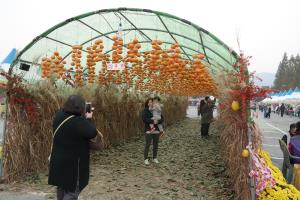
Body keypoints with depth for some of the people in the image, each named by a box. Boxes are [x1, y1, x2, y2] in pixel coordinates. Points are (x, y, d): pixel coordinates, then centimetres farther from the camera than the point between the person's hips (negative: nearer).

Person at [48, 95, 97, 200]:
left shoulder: (59, 116, -1)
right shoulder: (78, 122, -26)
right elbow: (92, 133, -18)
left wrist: (84, 118, 6)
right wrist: (88, 119, -4)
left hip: (58, 160, 8)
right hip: (72, 163, -8)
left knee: (62, 186, 25)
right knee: (72, 191, 5)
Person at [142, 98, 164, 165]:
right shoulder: (145, 110, -2)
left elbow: (162, 119, 1)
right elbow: (144, 119, -16)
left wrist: (158, 121, -19)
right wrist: (152, 121, -24)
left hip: (156, 130, 4)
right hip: (149, 130, -4)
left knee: (156, 145, 10)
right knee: (147, 145, -1)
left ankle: (155, 158, 24)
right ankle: (146, 159, 10)